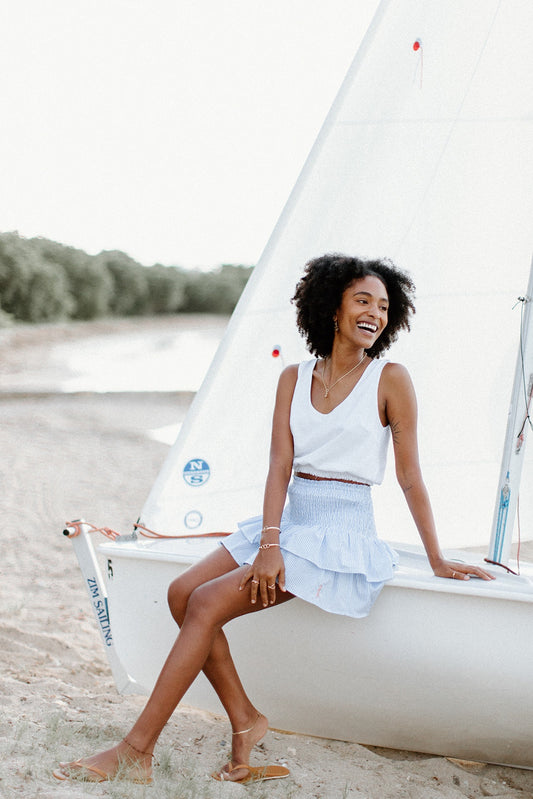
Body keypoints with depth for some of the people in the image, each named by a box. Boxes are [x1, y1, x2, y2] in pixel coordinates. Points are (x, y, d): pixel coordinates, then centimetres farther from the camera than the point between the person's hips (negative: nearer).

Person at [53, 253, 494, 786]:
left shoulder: (390, 380, -4)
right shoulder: (294, 378, 9)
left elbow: (410, 477, -1)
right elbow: (280, 465, -1)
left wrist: (437, 561, 1)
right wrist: (268, 545, -15)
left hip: (343, 534, -6)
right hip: (289, 520, 6)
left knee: (207, 603, -19)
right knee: (182, 592, -11)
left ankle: (136, 751, -15)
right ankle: (244, 721, -2)